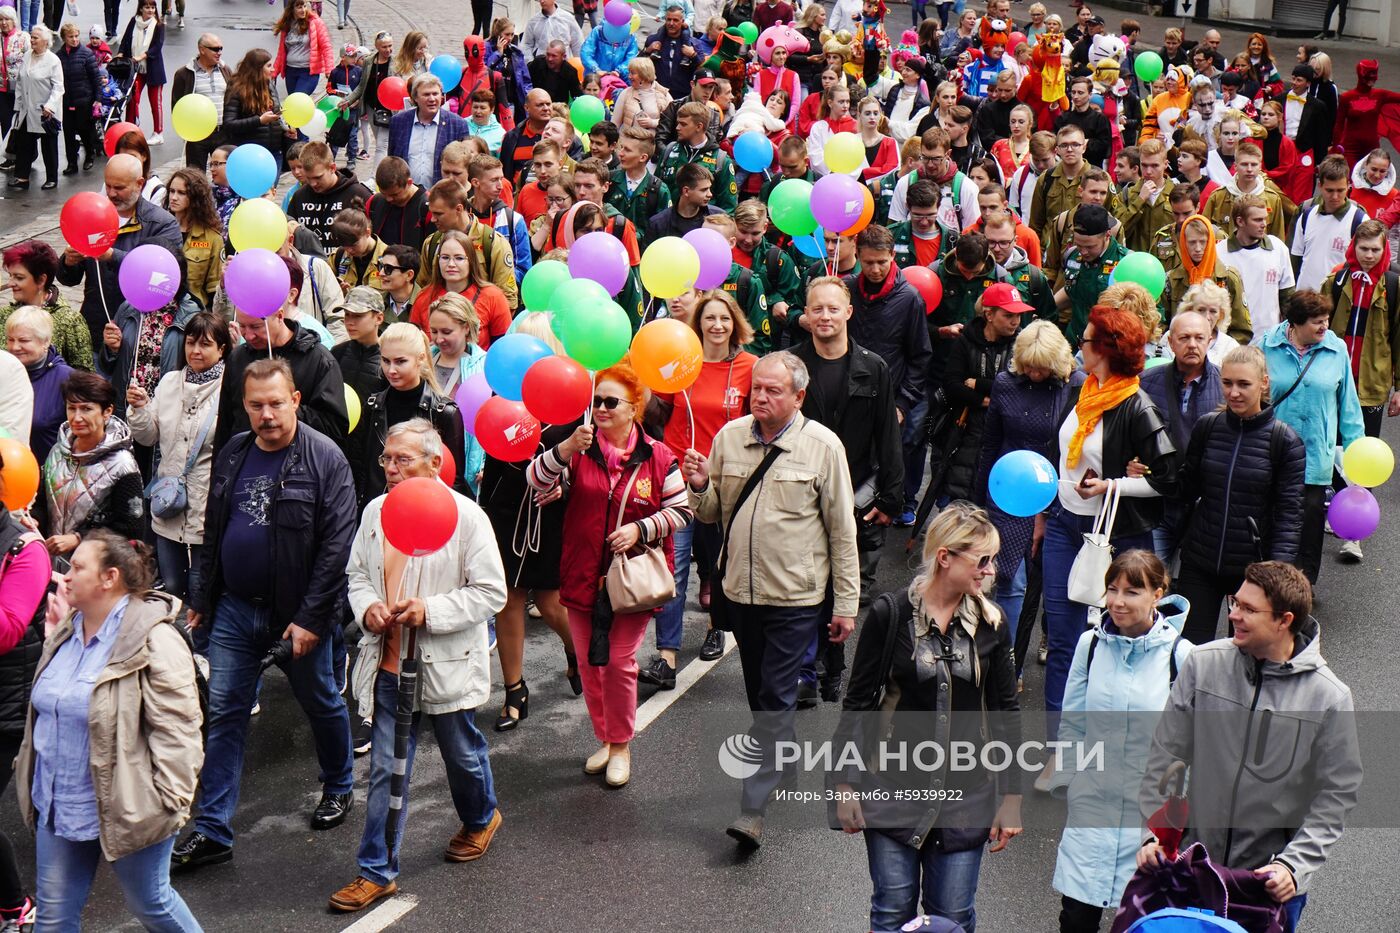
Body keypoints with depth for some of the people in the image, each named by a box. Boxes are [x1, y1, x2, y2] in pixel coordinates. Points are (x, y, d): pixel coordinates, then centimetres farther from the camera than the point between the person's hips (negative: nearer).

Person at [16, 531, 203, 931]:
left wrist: (168, 801, -21)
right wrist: (30, 770, 21)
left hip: (124, 808, -7)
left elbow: (175, 728, -21)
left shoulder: (154, 640, -20)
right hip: (58, 804, 8)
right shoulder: (65, 633, 7)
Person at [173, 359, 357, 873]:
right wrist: (202, 599, 12)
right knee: (224, 715, 4)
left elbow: (337, 544, -18)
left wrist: (311, 617, -20)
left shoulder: (324, 458, -14)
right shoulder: (232, 454, 4)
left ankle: (339, 788, 40)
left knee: (321, 704, 15)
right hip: (234, 609, 5)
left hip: (298, 615, -5)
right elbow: (213, 532, 14)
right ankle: (212, 832, 9)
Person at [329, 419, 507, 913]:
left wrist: (430, 611, -23)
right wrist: (367, 607, -8)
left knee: (463, 755, 19)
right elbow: (357, 573, 14)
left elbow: (491, 592, -13)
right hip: (389, 664, 4)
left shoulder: (465, 515, -14)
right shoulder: (375, 511, 1)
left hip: (447, 666, -3)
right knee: (385, 769, 6)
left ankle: (481, 818, 48)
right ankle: (377, 870, 14)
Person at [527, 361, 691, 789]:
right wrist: (567, 448, -29)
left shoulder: (658, 457, -3)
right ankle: (605, 738, 29)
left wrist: (640, 529, -15)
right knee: (589, 662, 11)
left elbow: (680, 510, 0)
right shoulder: (579, 450, 0)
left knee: (620, 663, -1)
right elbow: (536, 480, -13)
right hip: (582, 576, 3)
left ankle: (621, 746, 17)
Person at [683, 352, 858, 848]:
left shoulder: (822, 445, -9)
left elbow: (842, 531, -5)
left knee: (776, 697, -5)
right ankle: (783, 754, 40)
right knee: (758, 691, 18)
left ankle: (754, 807, -4)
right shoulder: (729, 437, 2)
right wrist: (700, 487, -13)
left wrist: (846, 604, -5)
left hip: (795, 596, -5)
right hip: (741, 589, 5)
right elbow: (713, 514, 10)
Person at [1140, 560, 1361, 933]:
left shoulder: (1330, 697, -14)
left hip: (1272, 879, -2)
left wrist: (1295, 864, -17)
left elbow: (1336, 794, -8)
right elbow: (1165, 758, -1)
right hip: (1194, 863, 2)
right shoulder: (1203, 664, -9)